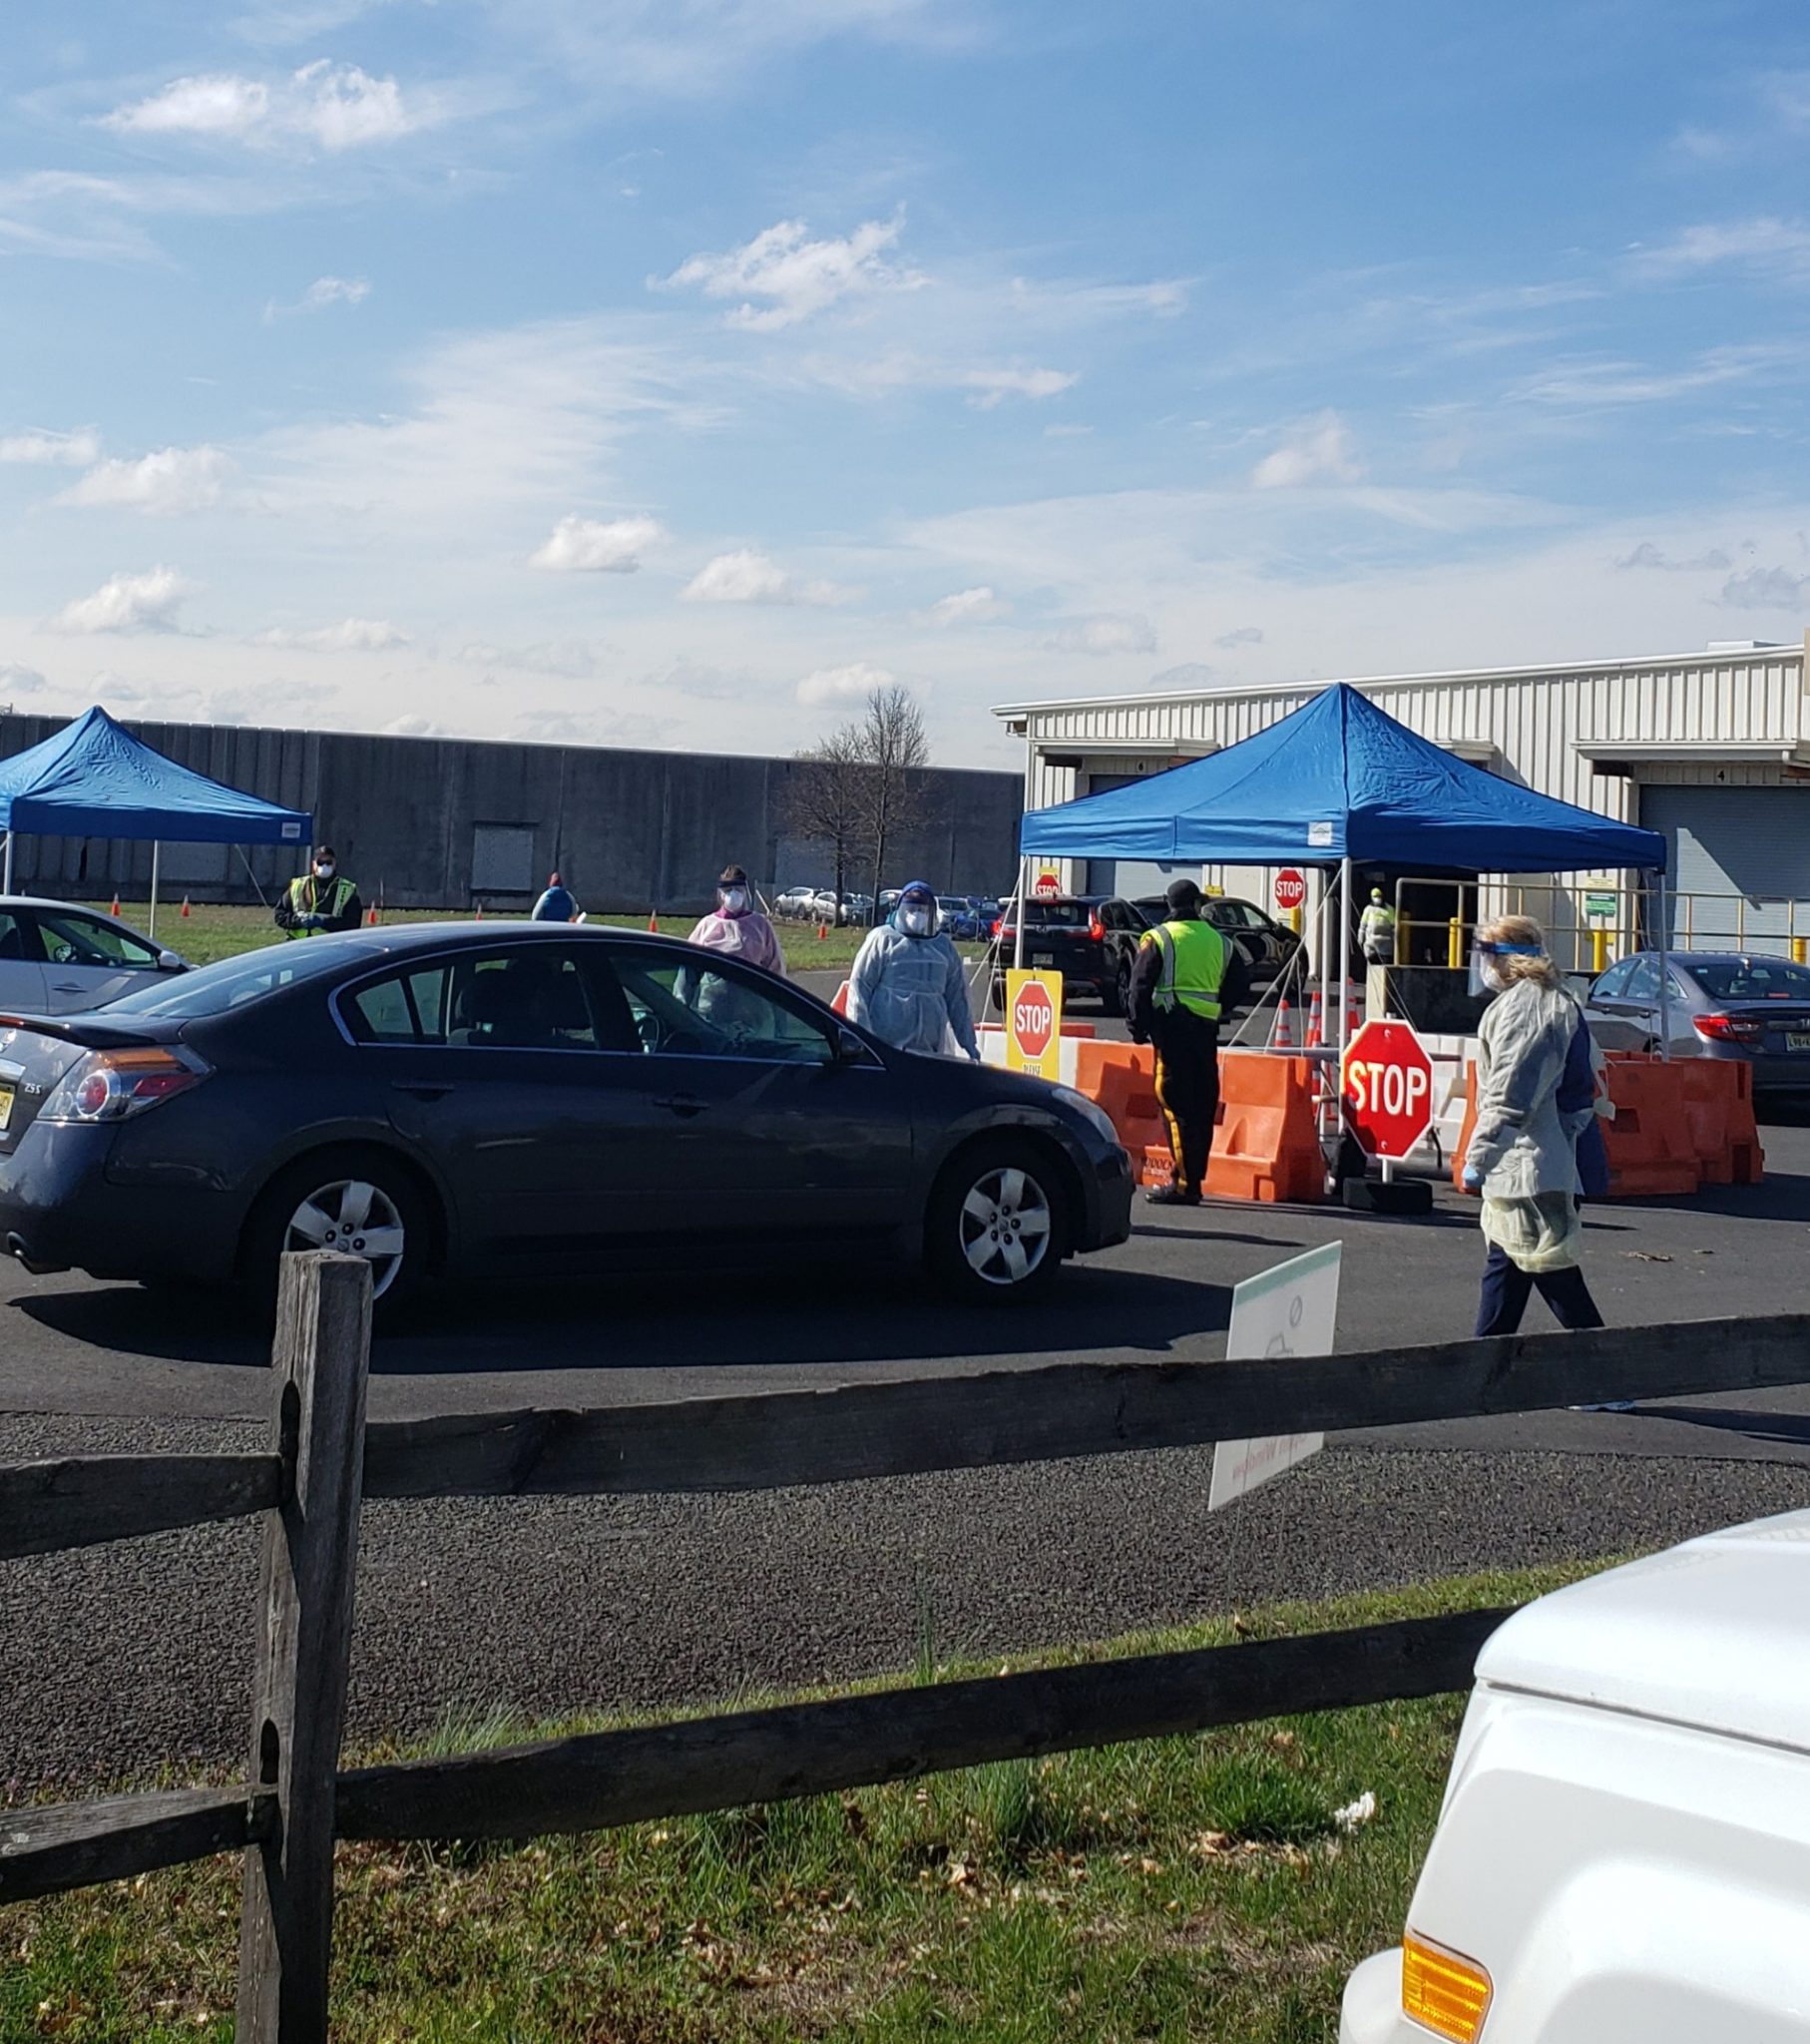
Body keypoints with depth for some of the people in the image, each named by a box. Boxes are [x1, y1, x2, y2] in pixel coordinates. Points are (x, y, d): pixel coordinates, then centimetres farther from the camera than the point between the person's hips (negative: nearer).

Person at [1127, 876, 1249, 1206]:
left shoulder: (1158, 938, 0)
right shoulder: (1219, 942, 12)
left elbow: (1140, 985, -5)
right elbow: (1240, 984, 15)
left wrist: (1140, 1026, 1)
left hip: (1171, 1024, -4)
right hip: (1207, 1029, 4)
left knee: (1176, 1103, -7)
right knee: (1203, 1106, 10)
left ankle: (1184, 1183, -13)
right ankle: (1195, 1177, 15)